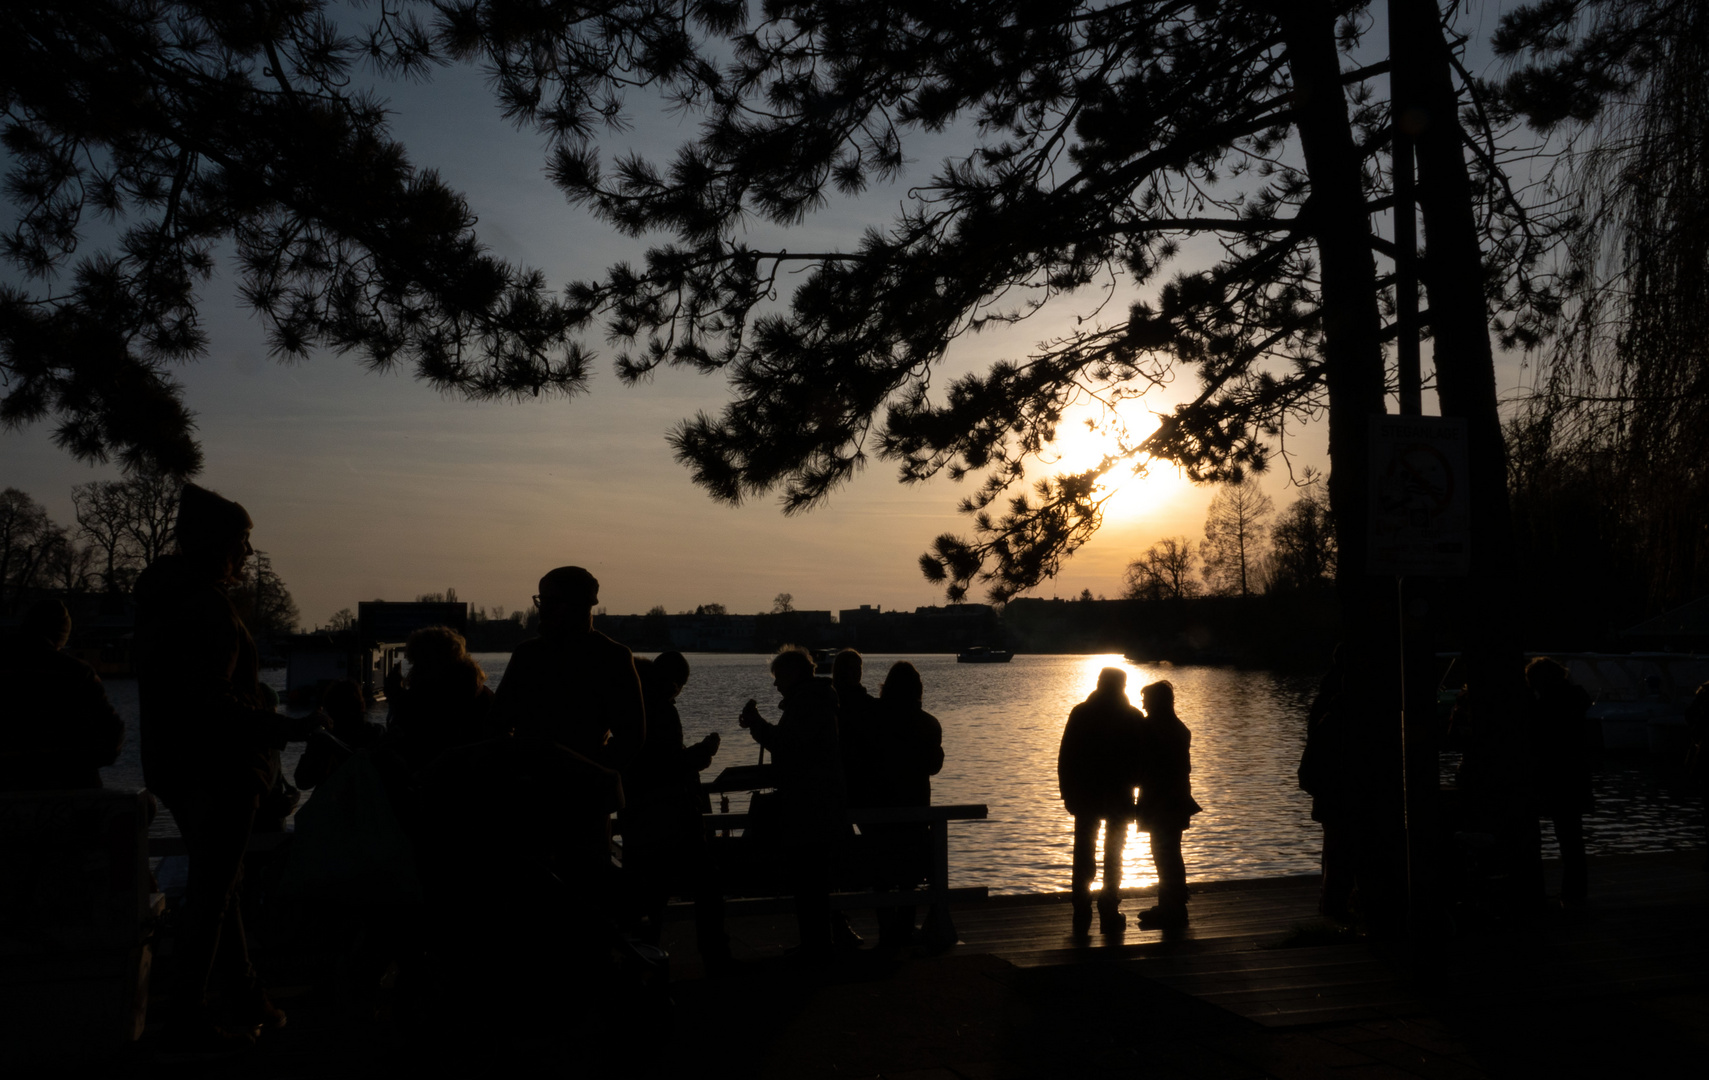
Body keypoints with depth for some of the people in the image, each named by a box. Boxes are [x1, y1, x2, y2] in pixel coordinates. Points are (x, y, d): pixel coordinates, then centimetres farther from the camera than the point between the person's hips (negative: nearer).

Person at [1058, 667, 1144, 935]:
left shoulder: (1080, 713, -3)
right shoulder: (1132, 717, -4)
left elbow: (1065, 757, -2)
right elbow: (1140, 760, -2)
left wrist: (1067, 792, 4)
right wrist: (1131, 783, 12)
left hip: (1085, 796, 1)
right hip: (1119, 798, -1)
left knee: (1084, 857, 8)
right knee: (1113, 857, 8)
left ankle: (1081, 918, 6)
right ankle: (1109, 916, 6)